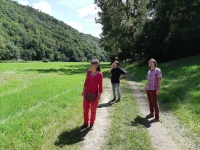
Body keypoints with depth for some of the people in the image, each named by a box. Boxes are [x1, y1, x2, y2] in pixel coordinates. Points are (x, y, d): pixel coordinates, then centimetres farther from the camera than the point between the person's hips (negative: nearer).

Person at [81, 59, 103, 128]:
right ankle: (86, 123, 31)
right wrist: (83, 90, 12)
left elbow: (100, 86, -12)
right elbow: (86, 81, 9)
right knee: (85, 109, 14)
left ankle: (92, 123, 33)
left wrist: (99, 95, -12)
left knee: (93, 110, 13)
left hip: (94, 94, -5)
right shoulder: (88, 72, -1)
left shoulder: (99, 74, -16)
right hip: (87, 93, 5)